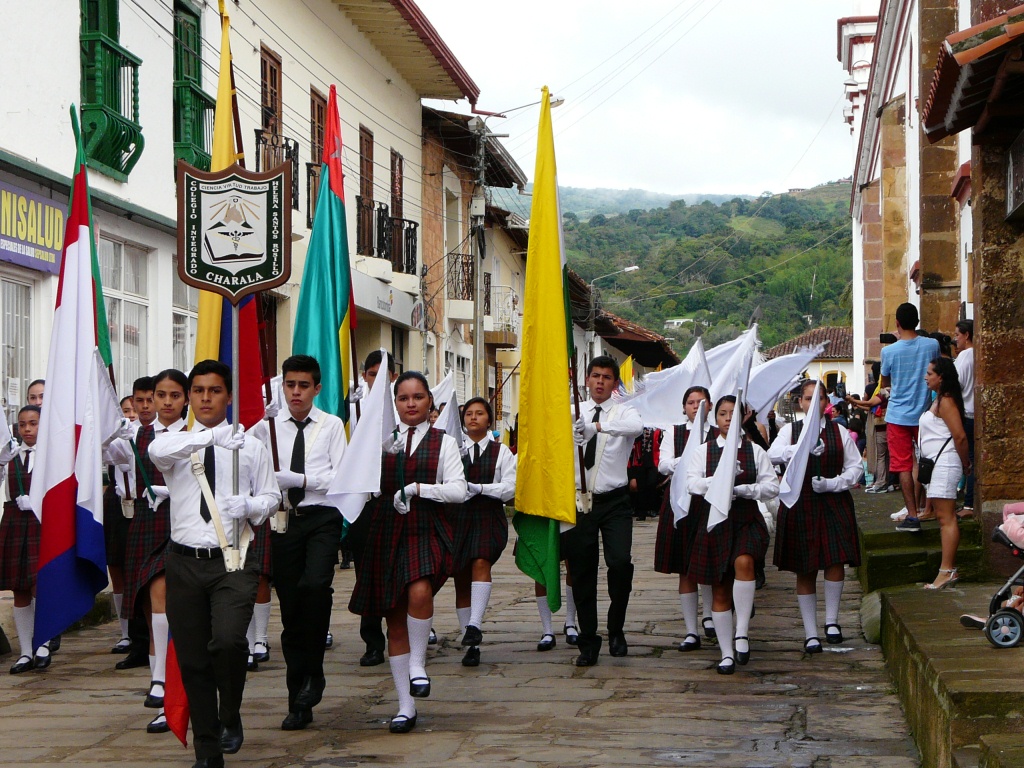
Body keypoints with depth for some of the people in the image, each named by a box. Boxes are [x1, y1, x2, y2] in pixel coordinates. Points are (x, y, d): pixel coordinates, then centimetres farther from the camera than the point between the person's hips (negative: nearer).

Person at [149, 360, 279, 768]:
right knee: (192, 661, 6)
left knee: (228, 640, -24)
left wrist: (249, 506, -13)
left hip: (232, 560, -2)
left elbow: (271, 496, 10)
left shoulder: (250, 446, 7)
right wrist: (211, 436, -31)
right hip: (185, 561, 2)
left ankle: (230, 716, 5)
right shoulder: (177, 446, 5)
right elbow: (157, 450, -19)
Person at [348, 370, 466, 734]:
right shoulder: (381, 440, 12)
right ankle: (405, 707, 12)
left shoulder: (443, 442, 7)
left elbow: (458, 490, -2)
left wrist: (417, 489, -12)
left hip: (427, 530, -2)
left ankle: (417, 665, -10)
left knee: (420, 592, -32)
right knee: (395, 621, 4)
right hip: (386, 532, 2)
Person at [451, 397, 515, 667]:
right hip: (457, 517, 2)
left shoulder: (501, 452, 7)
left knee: (481, 563, -28)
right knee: (461, 580, 2)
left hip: (489, 516, -2)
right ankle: (471, 646, 9)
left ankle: (474, 625, -37)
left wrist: (479, 488, -14)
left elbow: (510, 488, -2)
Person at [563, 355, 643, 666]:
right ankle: (588, 643, 15)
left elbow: (637, 426, -24)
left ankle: (616, 629, 5)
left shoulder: (623, 412, 0)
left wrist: (598, 425, -33)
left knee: (620, 562, -18)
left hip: (614, 502, -2)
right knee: (582, 573, 5)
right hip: (579, 501, 2)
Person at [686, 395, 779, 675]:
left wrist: (744, 489, -14)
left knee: (744, 562, -32)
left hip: (747, 520, -1)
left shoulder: (755, 451, 6)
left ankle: (742, 633, -24)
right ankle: (727, 653, 12)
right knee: (720, 591, 4)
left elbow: (772, 486, 2)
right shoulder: (703, 451, 6)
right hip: (715, 521, 1)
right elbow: (692, 484, -7)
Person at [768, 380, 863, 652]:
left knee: (836, 561, -14)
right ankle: (810, 633, 12)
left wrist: (833, 483, -10)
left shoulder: (839, 431, 8)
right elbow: (773, 454, -13)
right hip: (799, 505, 0)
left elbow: (856, 466, 7)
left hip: (834, 504, 0)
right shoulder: (790, 431, 6)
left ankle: (831, 620, 8)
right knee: (804, 571, 4)